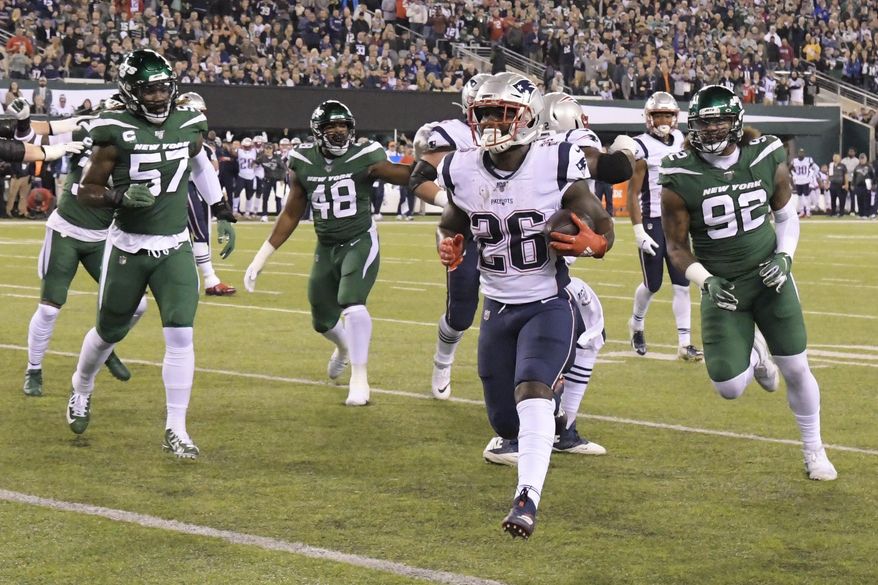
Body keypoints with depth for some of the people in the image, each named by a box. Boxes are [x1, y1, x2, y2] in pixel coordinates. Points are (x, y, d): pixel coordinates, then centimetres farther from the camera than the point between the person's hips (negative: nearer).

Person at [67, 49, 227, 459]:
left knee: (180, 336, -10)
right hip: (128, 248, -2)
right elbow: (87, 190, -8)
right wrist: (120, 197, -26)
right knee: (110, 332, 14)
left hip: (175, 248, 2)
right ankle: (81, 390, 45)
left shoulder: (189, 126, 0)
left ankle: (175, 430, -3)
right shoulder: (116, 133, -12)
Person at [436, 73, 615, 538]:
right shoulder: (462, 172, -5)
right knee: (505, 421, 11)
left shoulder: (556, 168, -15)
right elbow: (452, 224, 14)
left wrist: (589, 244, -29)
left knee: (532, 393, -28)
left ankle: (527, 498, -29)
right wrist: (448, 245, -9)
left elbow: (603, 231, -6)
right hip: (498, 308, 5)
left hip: (548, 305, -4)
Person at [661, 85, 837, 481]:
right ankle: (754, 356, 30)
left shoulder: (768, 161, -7)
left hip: (770, 280, 1)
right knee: (729, 389, -7)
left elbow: (787, 216, 9)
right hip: (723, 288, -1)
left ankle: (814, 451, 25)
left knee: (796, 370, 3)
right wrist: (706, 282, -18)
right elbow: (676, 246, -3)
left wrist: (784, 257, -8)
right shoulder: (680, 179, -13)